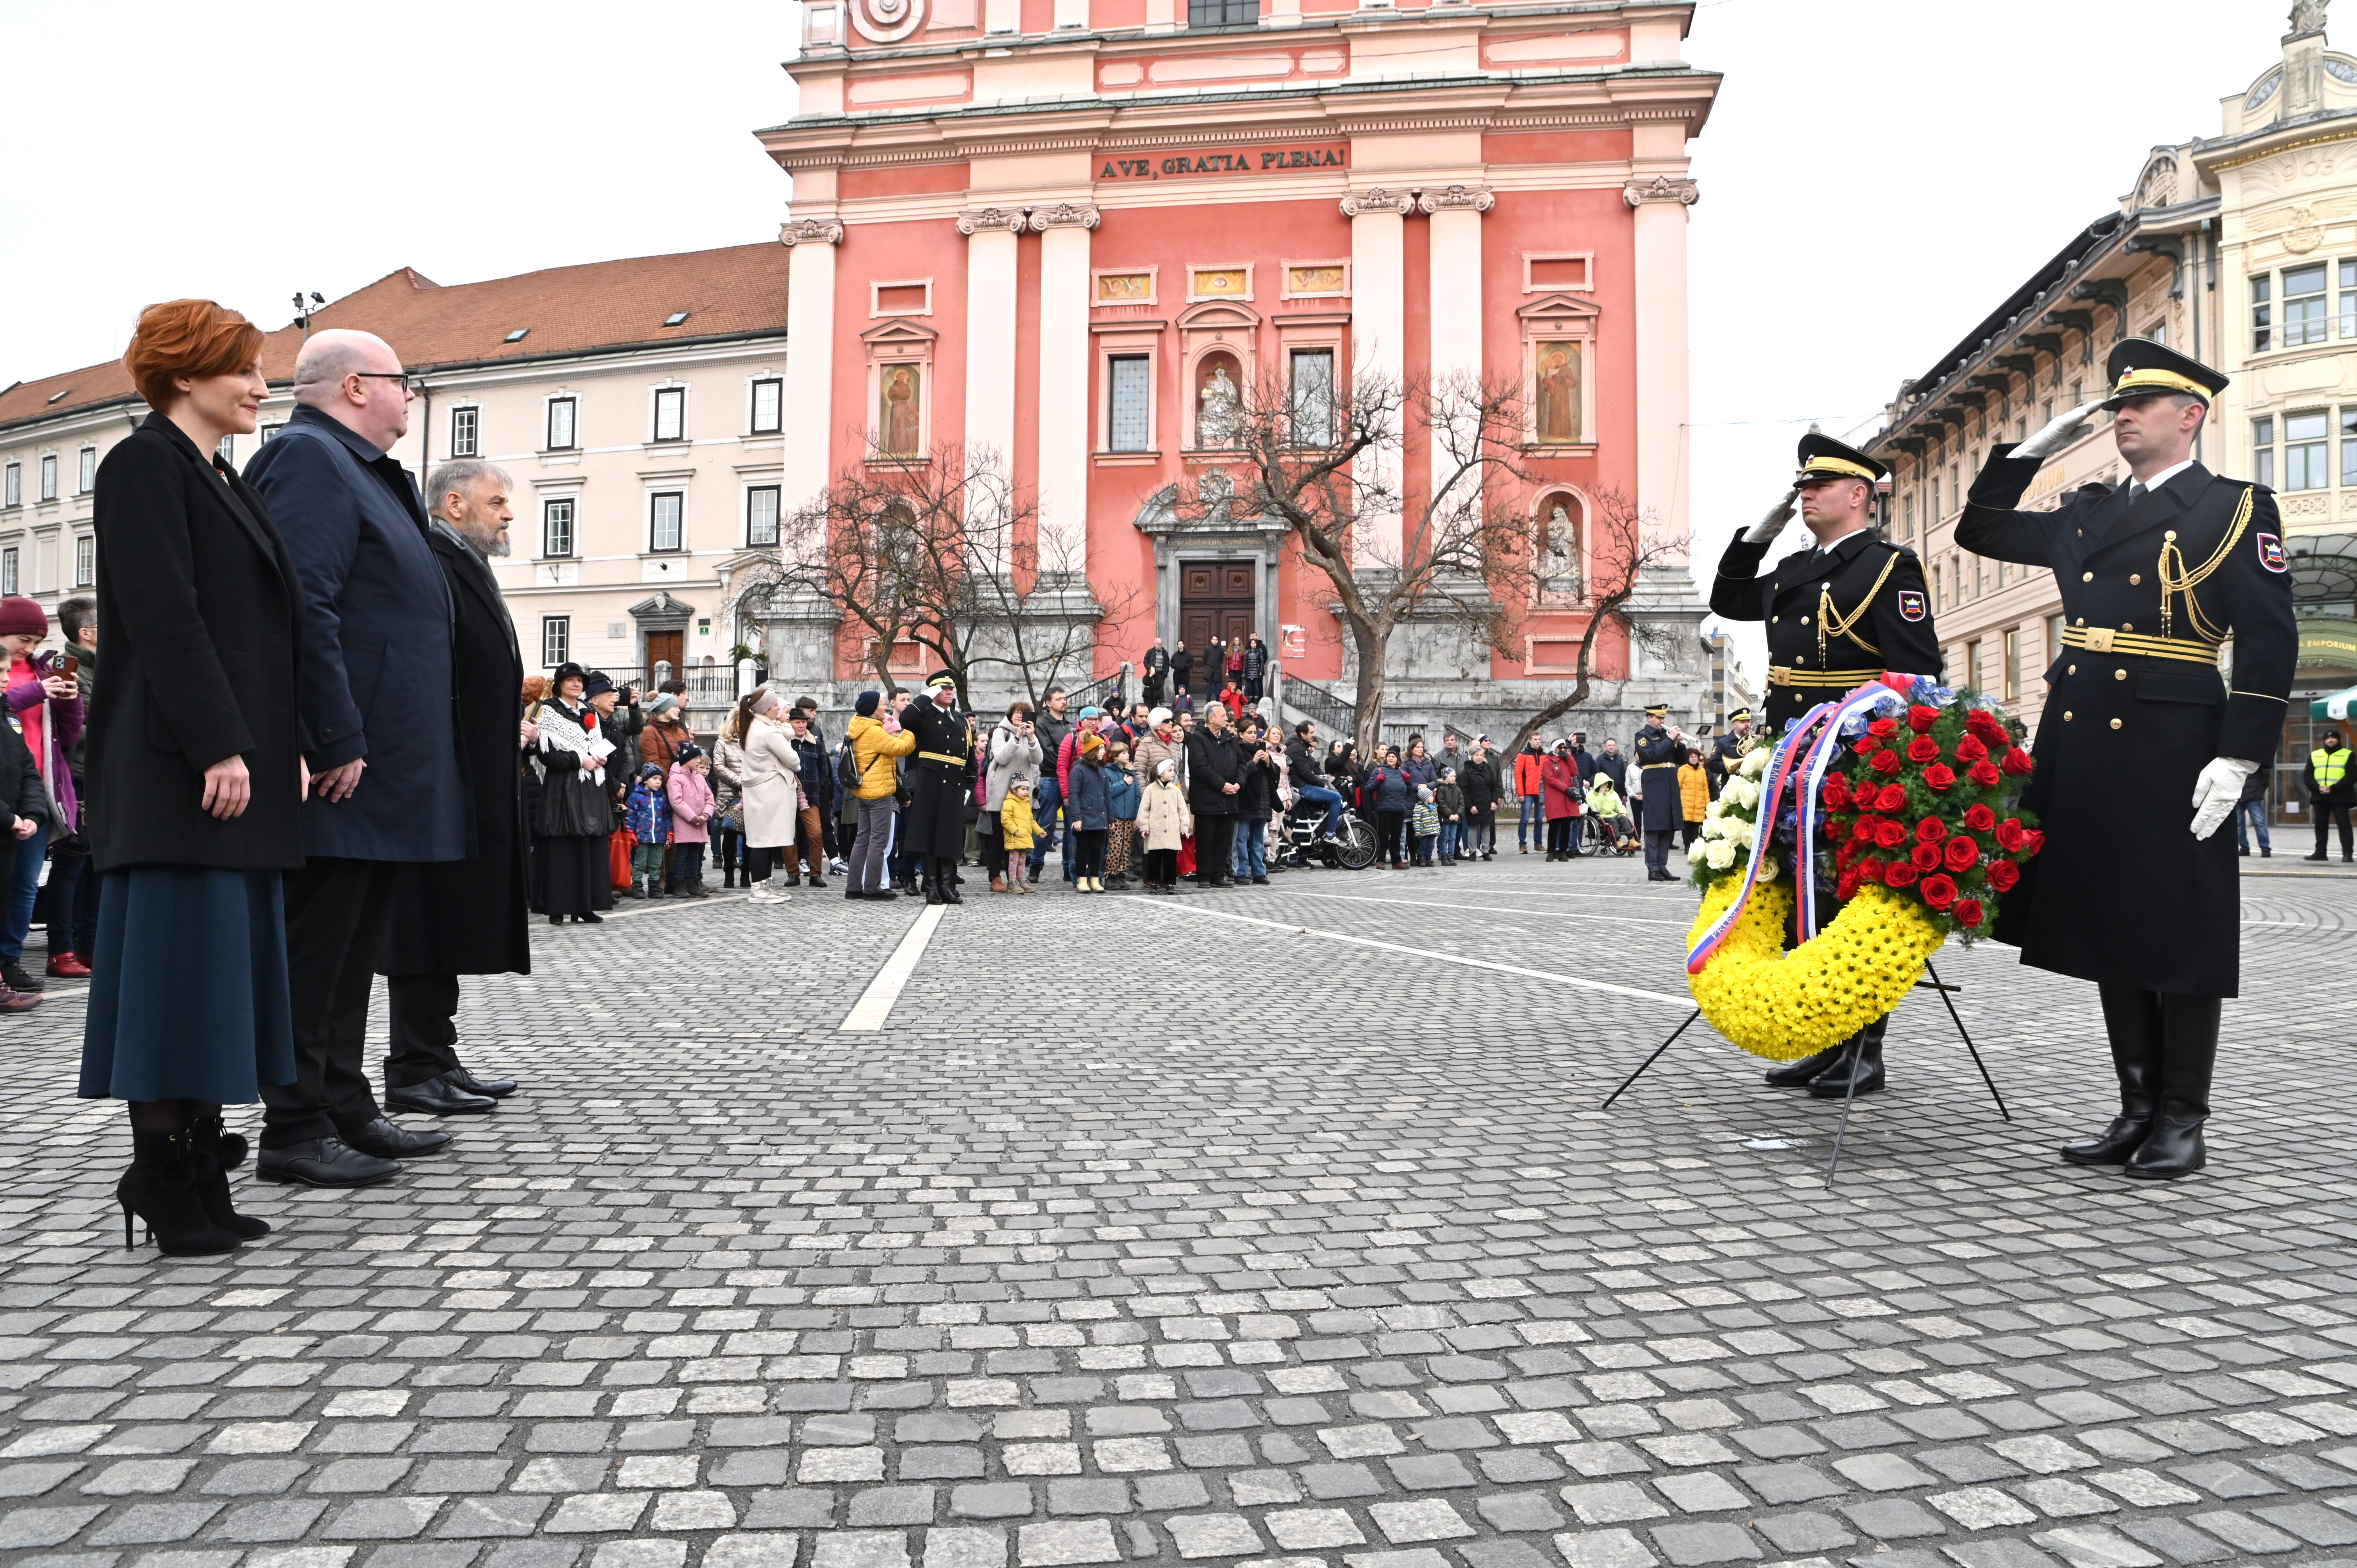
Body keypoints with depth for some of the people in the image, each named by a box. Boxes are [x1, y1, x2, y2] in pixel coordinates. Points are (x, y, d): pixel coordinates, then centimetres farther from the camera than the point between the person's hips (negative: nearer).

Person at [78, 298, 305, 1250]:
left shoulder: (224, 483, 21)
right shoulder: (145, 465, -5)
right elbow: (163, 617, -16)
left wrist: (290, 748, 13)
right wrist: (218, 746, -21)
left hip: (243, 767, 9)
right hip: (179, 769, -9)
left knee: (226, 970, 9)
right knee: (180, 962, -7)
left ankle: (201, 1178, 16)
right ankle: (168, 1188, 0)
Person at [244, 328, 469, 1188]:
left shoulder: (362, 470, 22)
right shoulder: (308, 457, -10)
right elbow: (305, 609, -21)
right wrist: (340, 745, -23)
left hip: (381, 766, 10)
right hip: (343, 766, -10)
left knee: (352, 948, 14)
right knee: (315, 947, -3)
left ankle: (346, 1110, 22)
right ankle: (295, 1130, 4)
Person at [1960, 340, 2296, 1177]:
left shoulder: (2237, 510, -1)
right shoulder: (2088, 516, 16)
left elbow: (2270, 644, -8)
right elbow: (1980, 530, 26)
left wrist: (2237, 760, -15)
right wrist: (2034, 449, 15)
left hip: (2170, 754, -6)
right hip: (2081, 749, 6)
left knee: (2178, 937, 1)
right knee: (2109, 933, 9)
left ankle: (2182, 1123, 11)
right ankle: (2138, 1110, 19)